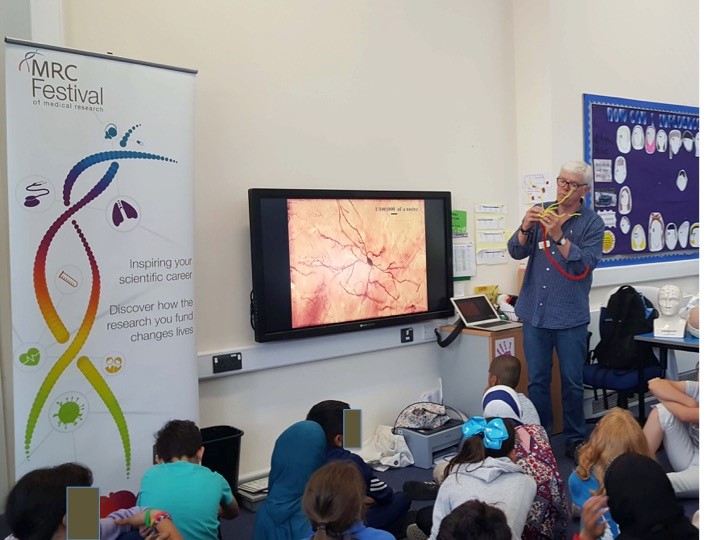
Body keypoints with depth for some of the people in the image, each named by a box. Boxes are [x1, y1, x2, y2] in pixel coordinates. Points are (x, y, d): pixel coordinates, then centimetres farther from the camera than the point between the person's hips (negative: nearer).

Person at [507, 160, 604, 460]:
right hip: (535, 313, 3)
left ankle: (574, 438, 23)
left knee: (572, 382, 7)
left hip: (570, 316, -2)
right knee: (537, 381, 9)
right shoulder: (540, 213, 8)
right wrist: (525, 227, -18)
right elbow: (516, 251, 1)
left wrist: (558, 236, -23)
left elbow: (585, 264, -13)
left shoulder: (592, 223, -1)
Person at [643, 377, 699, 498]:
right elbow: (656, 384, -16)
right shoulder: (698, 388, -7)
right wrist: (690, 403, -26)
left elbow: (685, 415, -29)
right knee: (663, 411, -19)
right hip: (691, 456, 7)